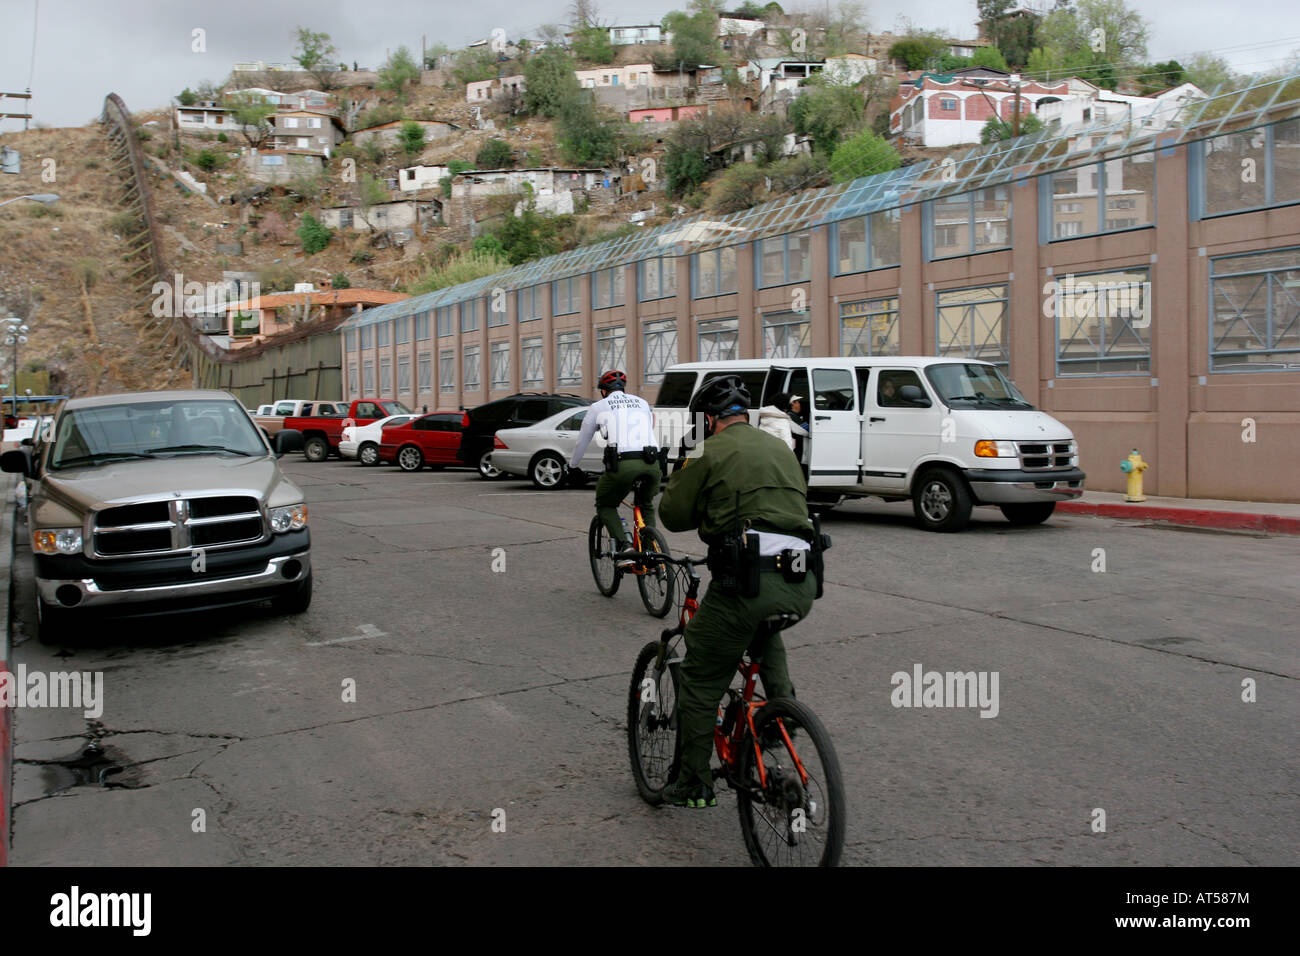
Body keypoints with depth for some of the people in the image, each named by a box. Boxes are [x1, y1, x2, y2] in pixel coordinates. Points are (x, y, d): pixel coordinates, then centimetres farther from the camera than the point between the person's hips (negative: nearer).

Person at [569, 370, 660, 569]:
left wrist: (572, 466, 44)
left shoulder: (599, 407, 18)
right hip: (651, 463, 3)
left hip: (623, 463, -3)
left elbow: (582, 442, 27)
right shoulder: (642, 403, 27)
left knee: (605, 505, 20)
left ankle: (625, 546, -1)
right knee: (646, 504, 30)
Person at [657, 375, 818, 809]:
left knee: (700, 682, 9)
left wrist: (682, 476, 25)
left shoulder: (711, 452, 3)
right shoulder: (779, 447, 22)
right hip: (803, 585, 7)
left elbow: (673, 516, 7)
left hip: (748, 581, -6)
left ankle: (694, 785, 15)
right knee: (765, 627, 39)